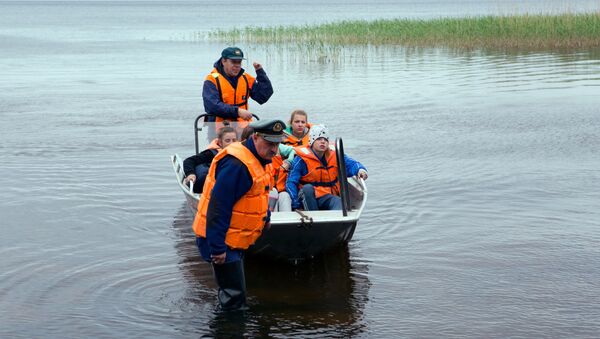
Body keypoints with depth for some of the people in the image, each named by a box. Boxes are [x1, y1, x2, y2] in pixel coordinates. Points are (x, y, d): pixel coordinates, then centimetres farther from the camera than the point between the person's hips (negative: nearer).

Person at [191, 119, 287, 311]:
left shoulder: (256, 160, 8)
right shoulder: (236, 165, -26)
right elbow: (219, 207, -29)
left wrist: (265, 216, 16)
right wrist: (218, 247, -29)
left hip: (234, 240, 11)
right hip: (223, 243, -11)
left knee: (232, 293, 23)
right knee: (234, 297, -8)